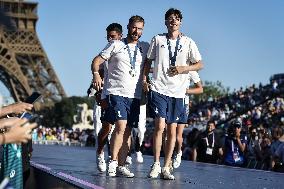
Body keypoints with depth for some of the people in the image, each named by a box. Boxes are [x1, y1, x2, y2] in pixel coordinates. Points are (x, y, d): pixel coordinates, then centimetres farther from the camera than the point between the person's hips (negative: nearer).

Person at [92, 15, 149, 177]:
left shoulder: (145, 47, 13)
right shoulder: (116, 45, 3)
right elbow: (97, 61, 1)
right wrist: (96, 74, -18)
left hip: (135, 95, 4)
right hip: (117, 92, -4)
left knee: (128, 131, 5)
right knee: (121, 126, -18)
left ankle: (121, 165, 11)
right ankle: (113, 161, -9)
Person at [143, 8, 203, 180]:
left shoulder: (188, 42, 7)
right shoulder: (158, 39, 9)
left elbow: (200, 64, 8)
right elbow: (149, 60, 17)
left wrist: (184, 68, -8)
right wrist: (145, 78, 5)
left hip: (178, 92, 1)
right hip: (159, 88, -1)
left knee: (172, 130, 2)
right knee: (160, 126, -13)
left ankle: (166, 168, 8)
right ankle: (156, 165, 0)